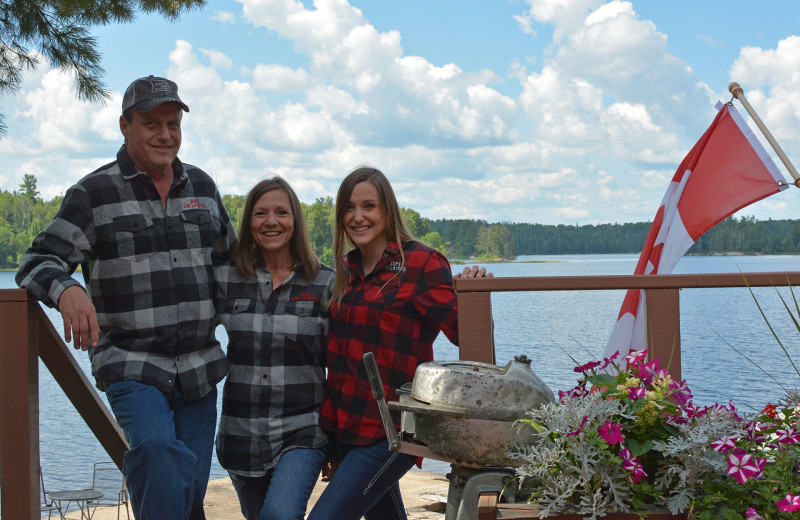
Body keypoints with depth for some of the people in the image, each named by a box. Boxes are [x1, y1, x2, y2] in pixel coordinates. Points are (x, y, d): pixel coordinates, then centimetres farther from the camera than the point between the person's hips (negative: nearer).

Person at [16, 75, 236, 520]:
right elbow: (38, 263, -8)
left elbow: (231, 260, 25)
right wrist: (67, 291, -30)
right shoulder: (94, 193, -2)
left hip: (200, 366, 5)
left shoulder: (202, 187, 12)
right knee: (157, 451, -31)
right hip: (131, 363, -4)